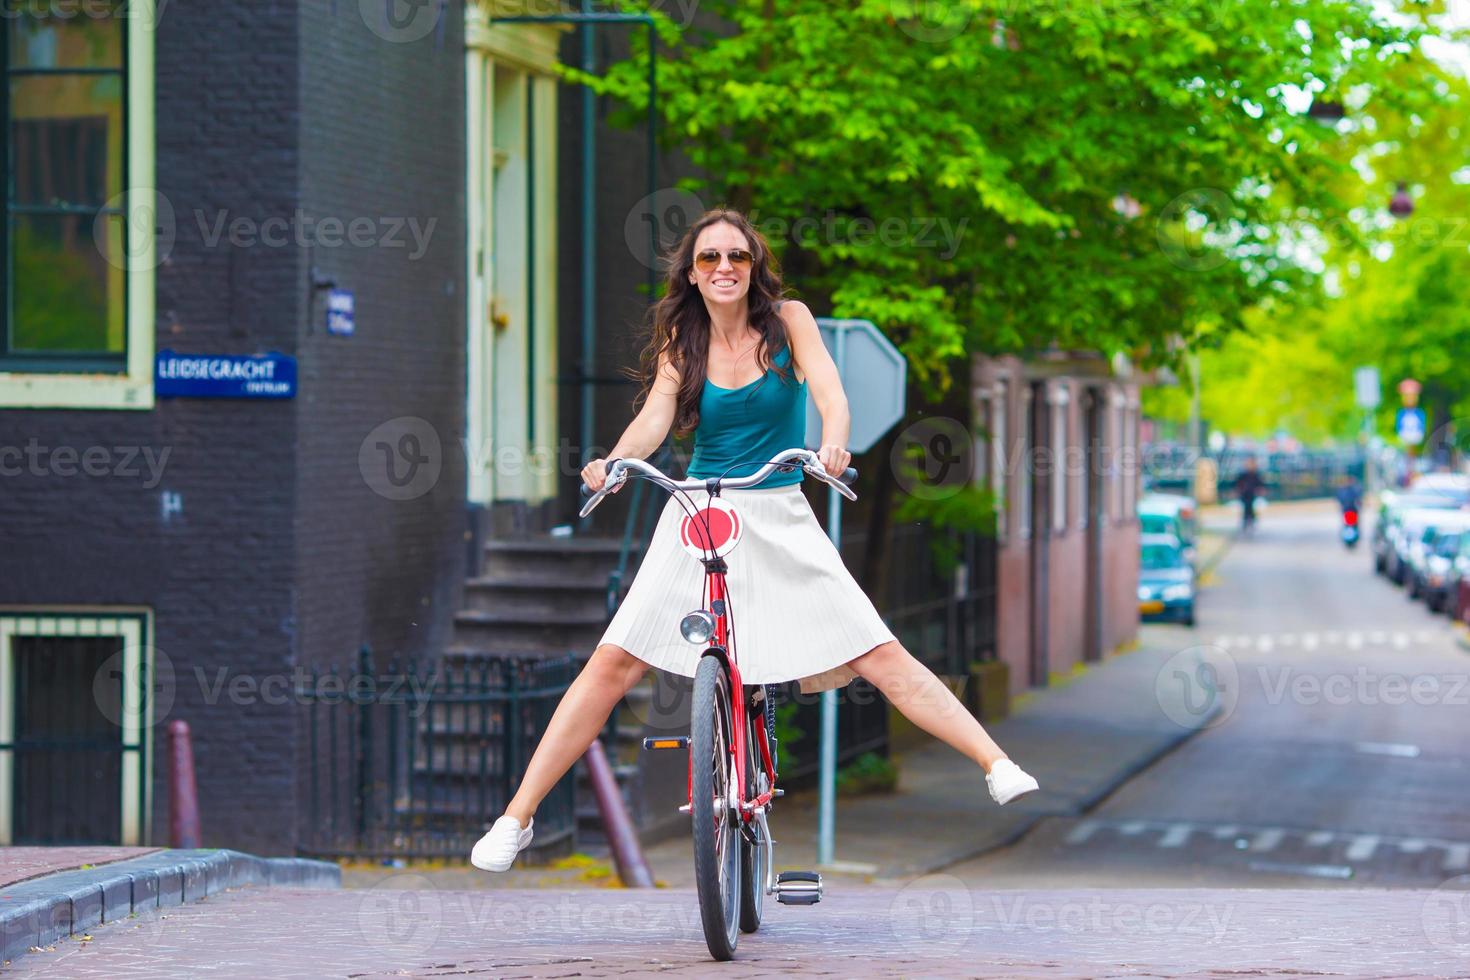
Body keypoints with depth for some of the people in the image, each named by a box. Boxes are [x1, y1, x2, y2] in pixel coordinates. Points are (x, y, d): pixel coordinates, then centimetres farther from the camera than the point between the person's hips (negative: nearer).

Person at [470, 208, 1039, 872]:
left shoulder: (787, 321, -1)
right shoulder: (682, 344, 3)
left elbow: (829, 392, -16)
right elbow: (654, 418, -10)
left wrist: (833, 446, -38)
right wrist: (614, 462, -32)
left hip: (781, 521, -1)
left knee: (881, 655, -9)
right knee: (613, 662, -9)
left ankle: (996, 766, -5)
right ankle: (518, 816, -5)